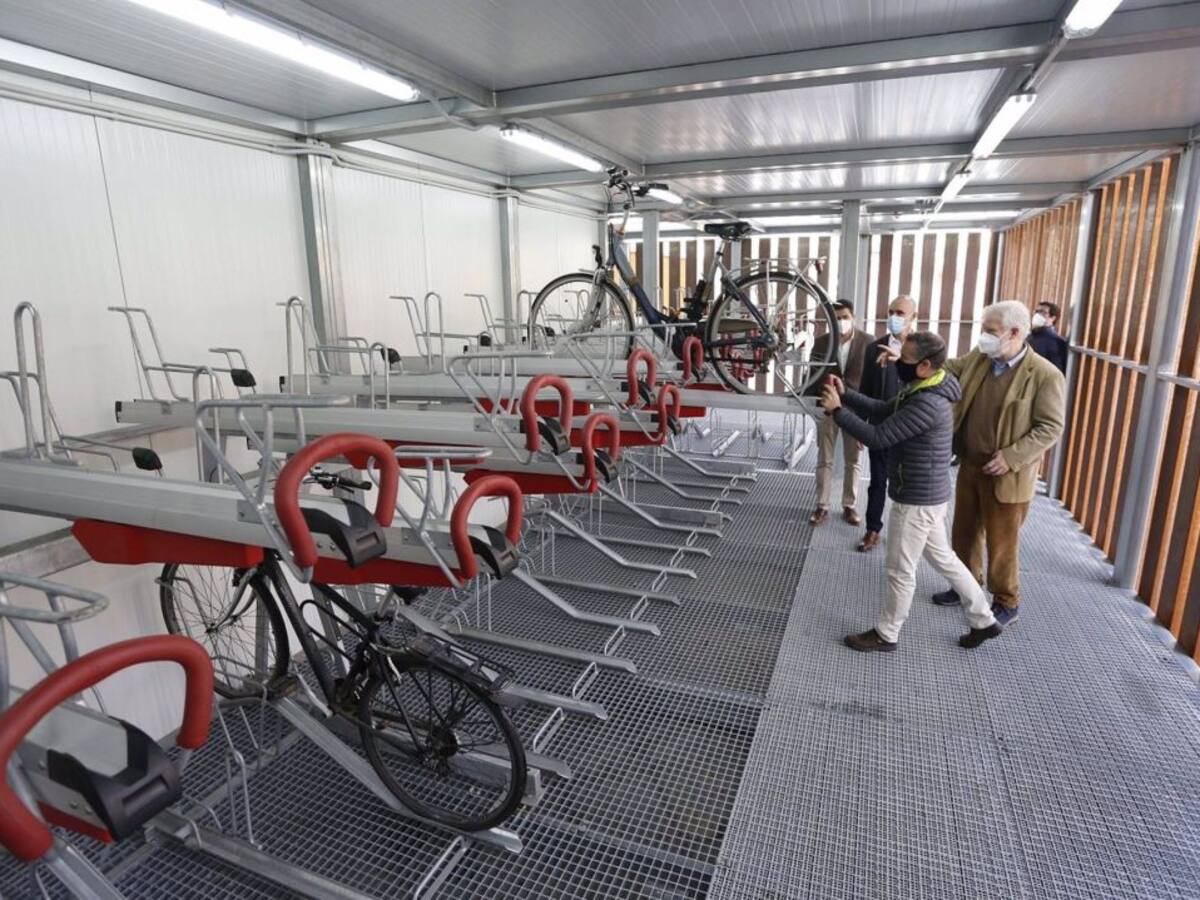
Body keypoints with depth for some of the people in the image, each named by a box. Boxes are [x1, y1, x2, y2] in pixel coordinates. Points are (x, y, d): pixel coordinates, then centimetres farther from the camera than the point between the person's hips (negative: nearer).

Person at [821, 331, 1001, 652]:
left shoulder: (927, 404, -27)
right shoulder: (923, 391, 6)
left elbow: (878, 437, -28)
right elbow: (882, 410, 10)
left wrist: (837, 410, -21)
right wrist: (845, 393, 0)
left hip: (917, 500, -10)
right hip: (927, 496, 10)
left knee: (900, 570, 6)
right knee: (944, 558, 23)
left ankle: (886, 634, 23)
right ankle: (984, 621, 38)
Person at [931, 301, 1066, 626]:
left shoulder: (1046, 375, -16)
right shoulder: (977, 359, 1)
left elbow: (1051, 427, -16)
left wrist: (1012, 457, -24)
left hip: (1006, 475, -6)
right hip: (969, 466, 6)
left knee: (1002, 543, 8)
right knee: (964, 533, 19)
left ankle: (1006, 603, 27)